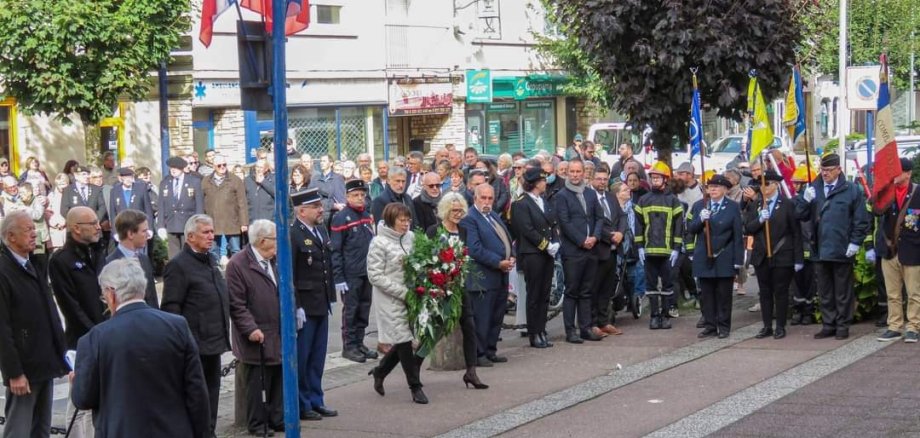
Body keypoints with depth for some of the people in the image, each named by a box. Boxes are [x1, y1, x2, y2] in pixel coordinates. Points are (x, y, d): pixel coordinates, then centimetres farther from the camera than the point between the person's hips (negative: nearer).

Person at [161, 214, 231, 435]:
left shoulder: (210, 261, 15)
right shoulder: (178, 265, -11)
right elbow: (171, 307, -15)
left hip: (213, 342, 8)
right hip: (194, 345, -8)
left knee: (212, 391, 13)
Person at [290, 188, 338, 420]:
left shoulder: (321, 231, 12)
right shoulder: (292, 235, -15)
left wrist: (330, 298, 14)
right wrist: (296, 307, -19)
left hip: (321, 305, 8)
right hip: (304, 307, -8)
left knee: (317, 357, 15)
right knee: (301, 358, 2)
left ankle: (315, 401, 24)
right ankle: (301, 405, 11)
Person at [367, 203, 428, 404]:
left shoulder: (410, 237, 4)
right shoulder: (379, 243, -11)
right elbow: (375, 276, -12)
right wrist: (403, 292, -17)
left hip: (411, 296, 6)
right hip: (390, 300, -5)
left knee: (405, 340, 9)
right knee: (404, 340, -2)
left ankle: (380, 372, 31)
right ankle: (415, 387, 8)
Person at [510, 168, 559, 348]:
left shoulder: (545, 202, 17)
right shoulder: (521, 204, -9)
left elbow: (552, 224, 16)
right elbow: (527, 230, -15)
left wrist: (554, 243, -1)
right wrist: (546, 245, -14)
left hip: (547, 254, 7)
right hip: (532, 254, -7)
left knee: (545, 294, 8)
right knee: (534, 295, -2)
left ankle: (541, 332, 13)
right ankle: (534, 335, 4)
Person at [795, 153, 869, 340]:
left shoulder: (852, 190, -3)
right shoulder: (813, 189, 8)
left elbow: (861, 220, -3)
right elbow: (801, 215, 5)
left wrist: (855, 243, -9)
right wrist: (805, 200, -13)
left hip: (842, 251, -4)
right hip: (820, 251, 4)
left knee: (843, 291, 6)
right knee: (824, 292, 11)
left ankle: (843, 325, 14)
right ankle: (828, 325, 19)